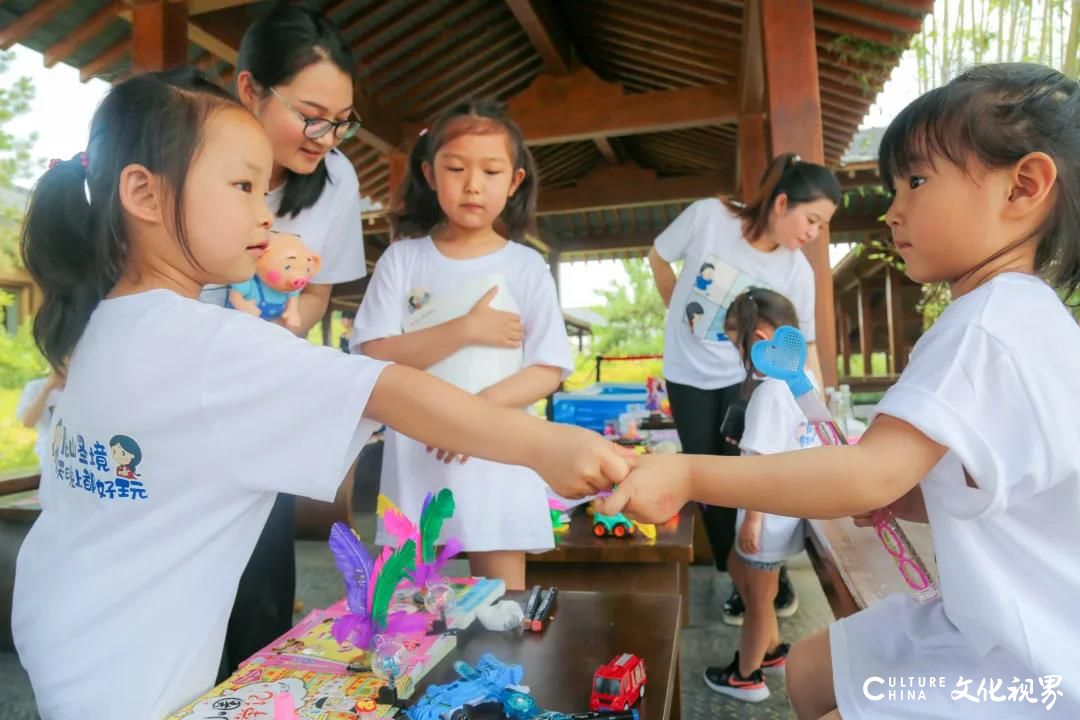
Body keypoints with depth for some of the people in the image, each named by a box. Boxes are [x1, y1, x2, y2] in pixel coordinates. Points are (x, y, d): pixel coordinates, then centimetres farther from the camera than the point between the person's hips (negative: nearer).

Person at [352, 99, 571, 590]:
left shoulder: (527, 267, -1)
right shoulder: (402, 259, 0)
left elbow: (549, 370, -4)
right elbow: (376, 356, -8)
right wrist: (465, 331, -18)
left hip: (498, 461, 0)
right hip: (414, 461, 1)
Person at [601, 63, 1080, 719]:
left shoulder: (985, 326, -26)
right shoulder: (1021, 317, 8)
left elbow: (871, 472, -35)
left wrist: (689, 474, -35)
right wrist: (908, 497, 1)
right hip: (1005, 626, 10)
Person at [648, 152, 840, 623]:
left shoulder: (798, 272, -13)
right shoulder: (707, 216, -18)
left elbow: (803, 346, -5)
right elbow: (658, 258, -2)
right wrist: (680, 315, 3)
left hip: (745, 377, 0)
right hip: (688, 375, 0)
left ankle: (771, 575, 21)